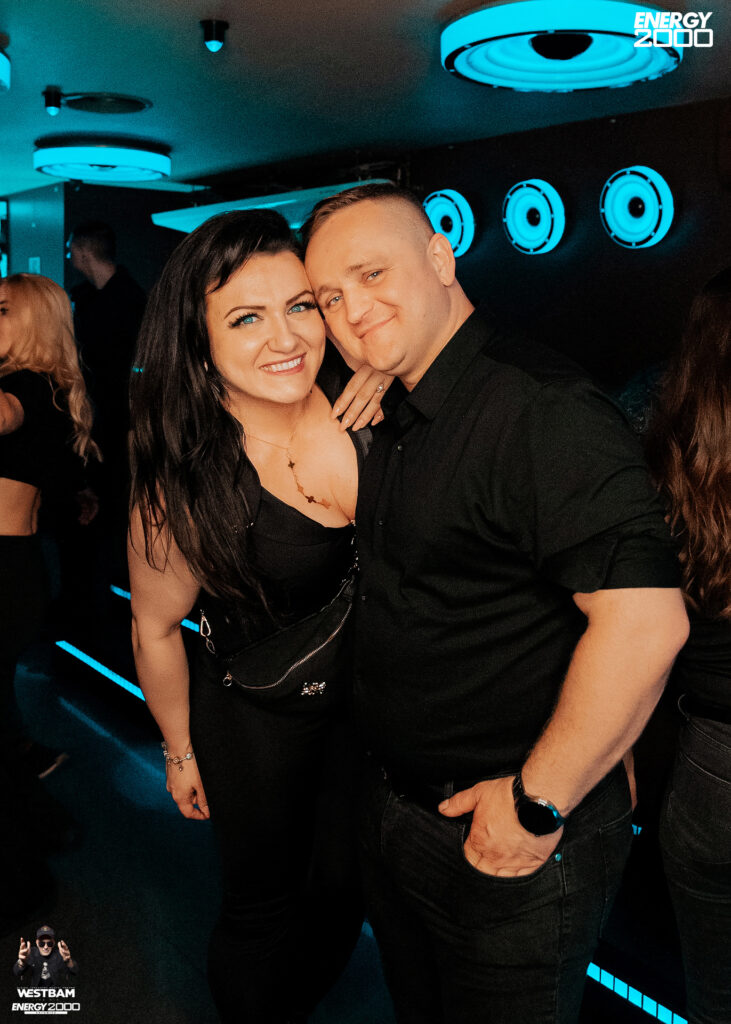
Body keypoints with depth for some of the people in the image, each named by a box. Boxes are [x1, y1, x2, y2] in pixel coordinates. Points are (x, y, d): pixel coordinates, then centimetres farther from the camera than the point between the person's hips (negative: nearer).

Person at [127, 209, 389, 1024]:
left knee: (344, 889, 25)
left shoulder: (367, 397, -20)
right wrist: (179, 750, 2)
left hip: (371, 689, 4)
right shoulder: (185, 484, -27)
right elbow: (155, 629, -11)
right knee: (263, 902, 18)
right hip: (256, 720, -4)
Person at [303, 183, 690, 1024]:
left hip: (512, 839, -8)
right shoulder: (389, 423, 5)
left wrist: (538, 803, -24)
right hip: (392, 807, 9)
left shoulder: (540, 409, -24)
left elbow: (645, 620, -31)